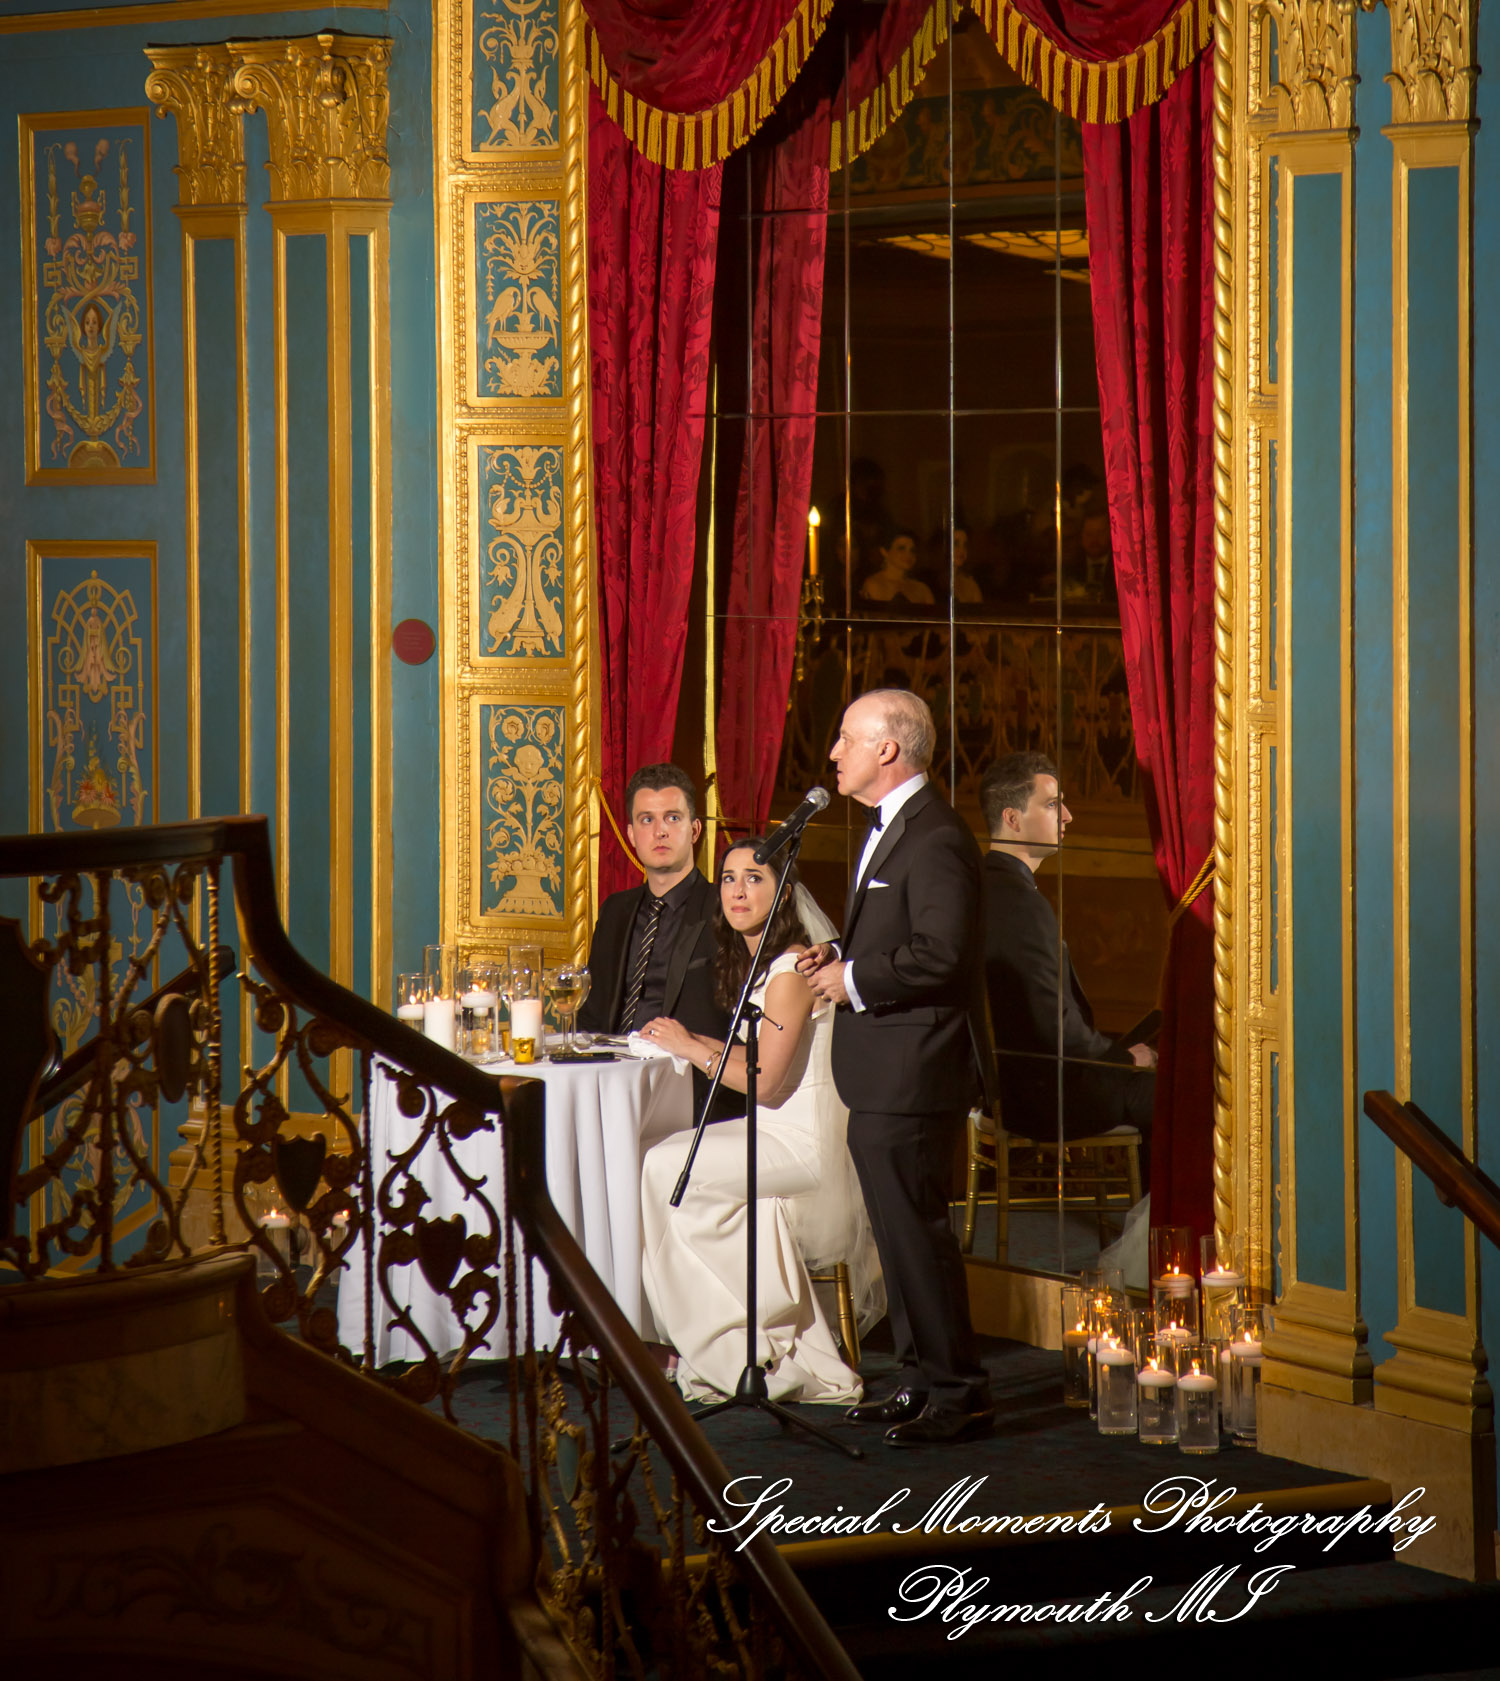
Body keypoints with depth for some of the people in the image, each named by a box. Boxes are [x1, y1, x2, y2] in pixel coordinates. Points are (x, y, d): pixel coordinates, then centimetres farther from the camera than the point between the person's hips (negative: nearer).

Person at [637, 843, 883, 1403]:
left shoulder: (790, 971, -17)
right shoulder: (757, 963, 14)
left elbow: (765, 1083, -18)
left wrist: (690, 1048, -8)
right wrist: (689, 1039, 9)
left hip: (807, 1147, -10)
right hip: (783, 1135, 10)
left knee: (667, 1168, -16)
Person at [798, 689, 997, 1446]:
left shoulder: (934, 838, -18)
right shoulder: (890, 828, 17)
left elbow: (941, 952, -26)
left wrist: (853, 980, -17)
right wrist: (838, 955, 10)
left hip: (915, 1071, -11)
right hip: (884, 1072, 11)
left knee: (914, 1228, -8)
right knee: (901, 1229, 15)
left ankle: (957, 1394, -1)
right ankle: (924, 1380, 23)